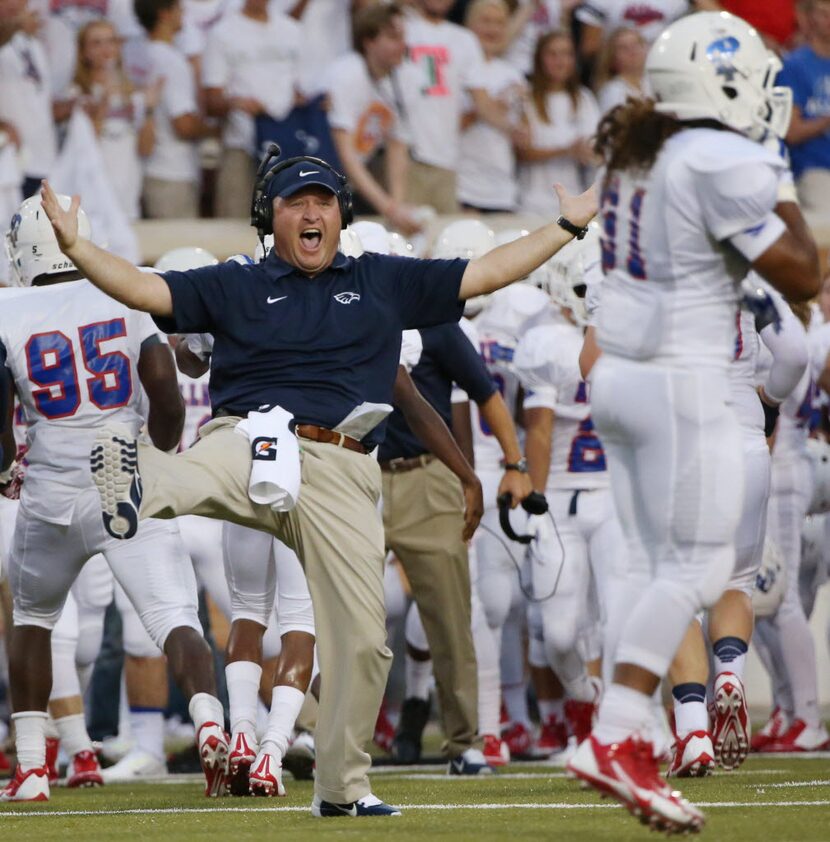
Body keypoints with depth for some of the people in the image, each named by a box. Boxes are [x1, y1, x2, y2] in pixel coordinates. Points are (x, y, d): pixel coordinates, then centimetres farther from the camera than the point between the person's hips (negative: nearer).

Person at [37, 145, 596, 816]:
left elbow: (488, 273, 22)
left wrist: (568, 226, 19)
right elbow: (147, 290, 7)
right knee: (200, 476, -41)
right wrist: (74, 245, -6)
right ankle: (140, 485, -77)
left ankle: (342, 786, 13)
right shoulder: (236, 287, 17)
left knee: (362, 638, -2)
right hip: (250, 444, -2)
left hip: (341, 472, 2)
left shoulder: (385, 282, 22)